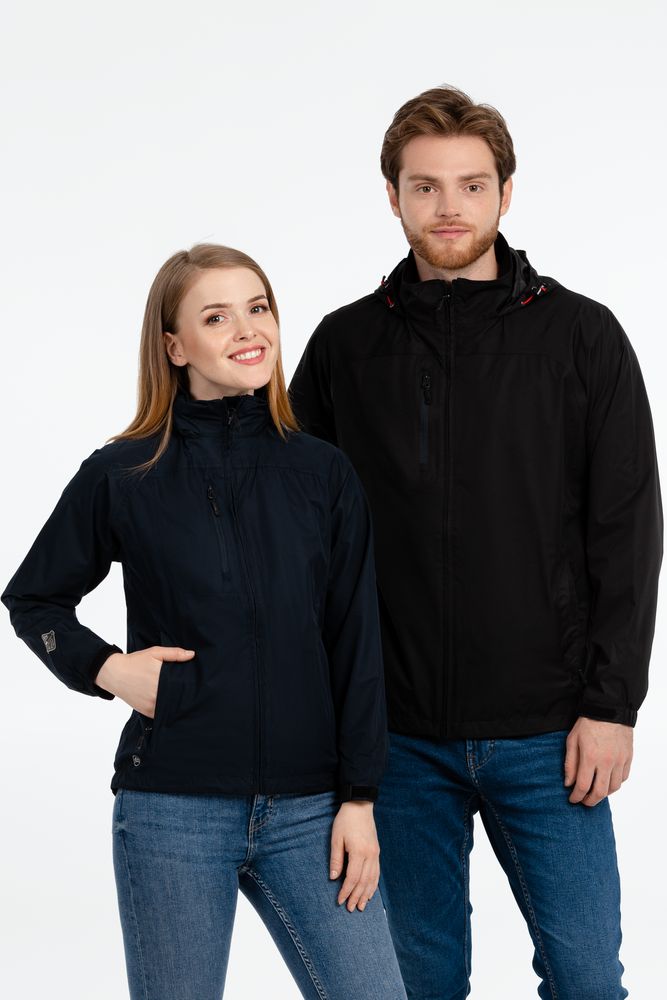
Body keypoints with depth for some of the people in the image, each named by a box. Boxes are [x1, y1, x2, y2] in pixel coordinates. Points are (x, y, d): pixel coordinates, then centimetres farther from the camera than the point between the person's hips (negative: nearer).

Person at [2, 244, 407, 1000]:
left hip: (306, 809, 2)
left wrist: (359, 798, 1)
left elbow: (356, 646, 4)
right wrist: (105, 667, -5)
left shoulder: (324, 475, 4)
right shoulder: (122, 476, -1)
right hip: (172, 810, -1)